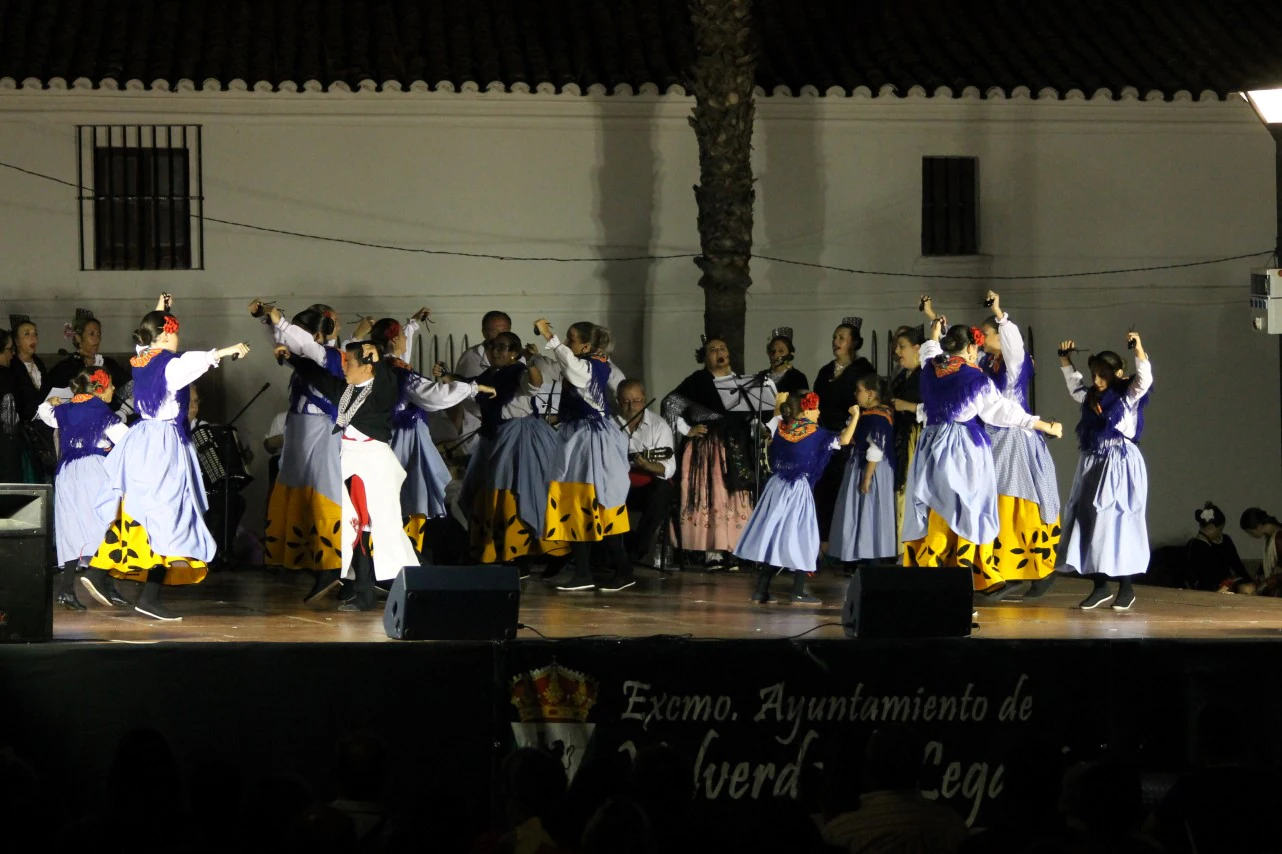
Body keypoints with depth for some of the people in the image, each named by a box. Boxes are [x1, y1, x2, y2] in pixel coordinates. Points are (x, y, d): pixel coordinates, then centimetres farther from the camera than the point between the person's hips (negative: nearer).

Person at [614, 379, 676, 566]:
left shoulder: (659, 426, -4)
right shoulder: (610, 424, 5)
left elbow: (669, 468, -14)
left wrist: (647, 465, -34)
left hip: (649, 485, -2)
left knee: (663, 489, -36)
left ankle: (637, 550, -24)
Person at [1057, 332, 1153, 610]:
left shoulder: (1128, 396, -5)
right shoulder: (1091, 398, 13)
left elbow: (1145, 378, -23)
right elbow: (1073, 383, 32)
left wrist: (1139, 349, -30)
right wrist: (1065, 359, 24)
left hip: (1120, 465, -7)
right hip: (1093, 465, 7)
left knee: (1118, 523, -5)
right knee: (1089, 523, 3)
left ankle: (1126, 587, 3)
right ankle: (1100, 586, 9)